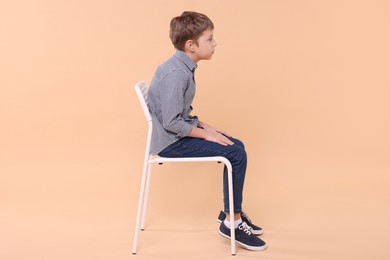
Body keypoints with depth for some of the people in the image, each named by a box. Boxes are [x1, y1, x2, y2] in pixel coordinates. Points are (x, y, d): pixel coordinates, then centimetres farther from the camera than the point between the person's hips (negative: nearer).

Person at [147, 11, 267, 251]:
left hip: (178, 132, 10)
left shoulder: (183, 67, 6)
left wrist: (205, 126, 5)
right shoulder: (176, 73, -24)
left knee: (237, 146, 9)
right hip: (171, 141, -10)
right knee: (236, 154, -15)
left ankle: (231, 211, 19)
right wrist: (206, 134, -16)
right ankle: (232, 222, -2)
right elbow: (172, 123, -26)